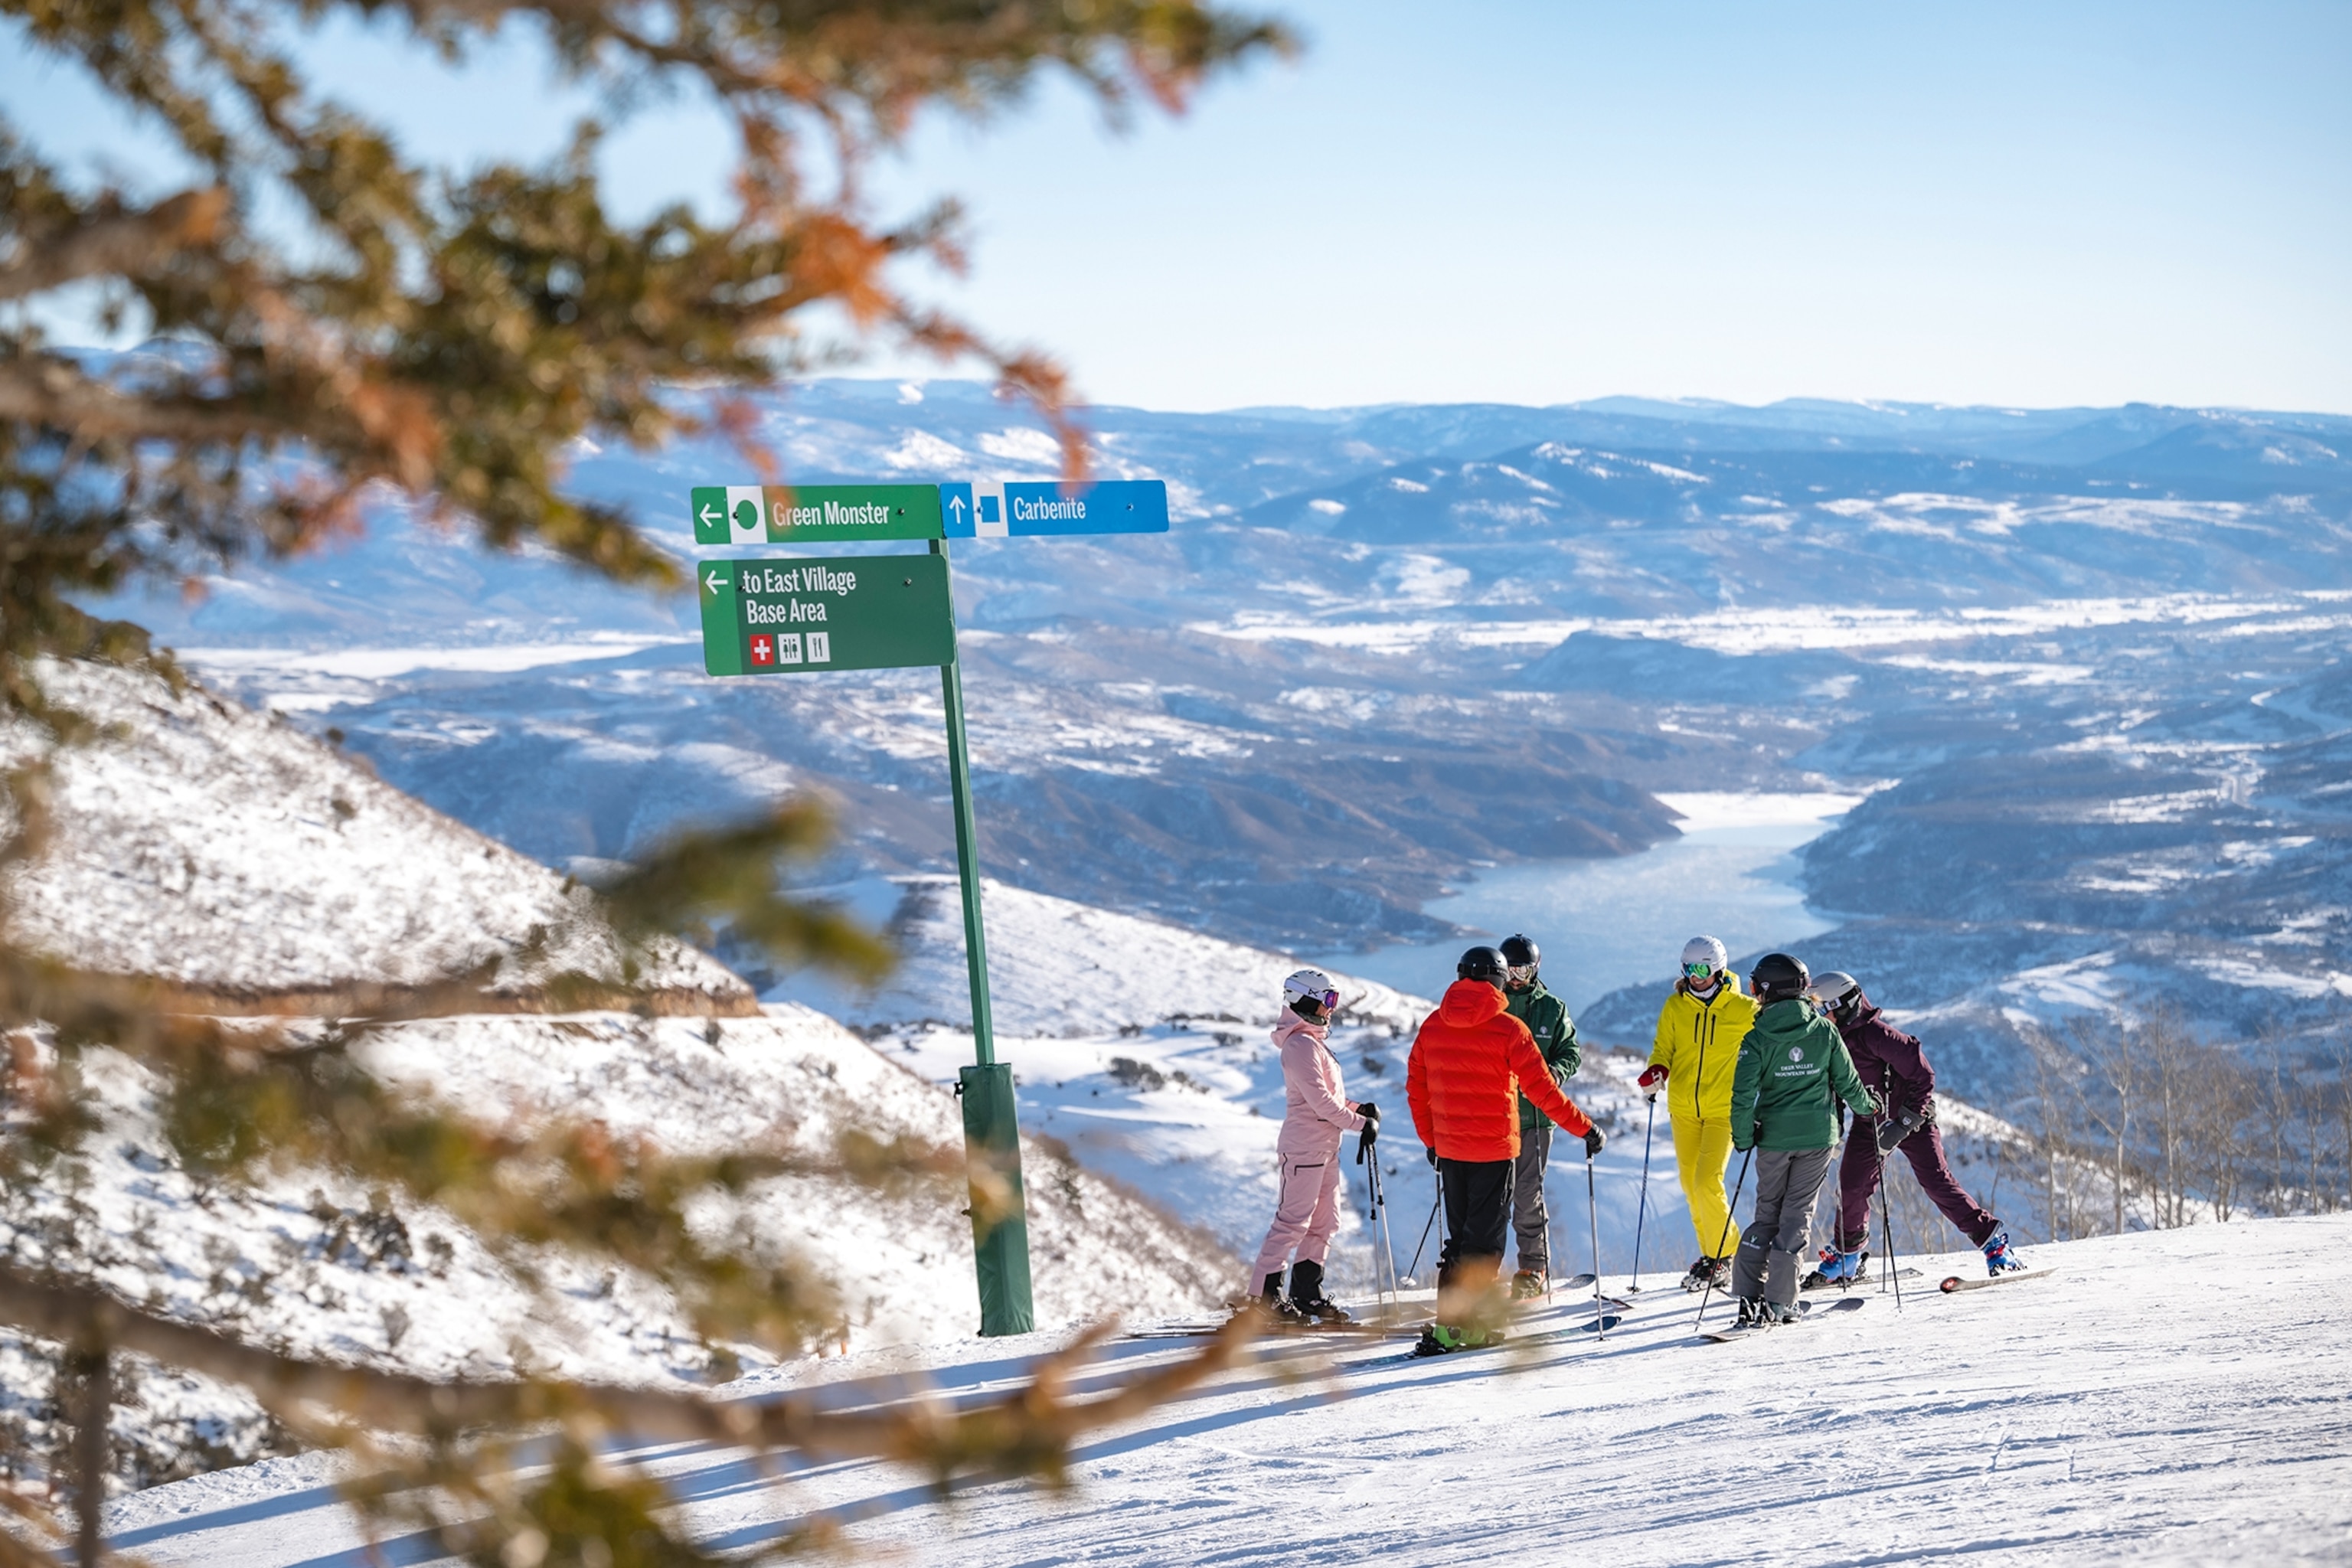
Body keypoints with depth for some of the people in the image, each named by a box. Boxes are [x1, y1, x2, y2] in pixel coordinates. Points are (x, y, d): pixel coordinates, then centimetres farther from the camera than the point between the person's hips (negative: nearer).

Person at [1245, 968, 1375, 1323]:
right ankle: (1263, 1295, -5)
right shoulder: (1301, 1045, -15)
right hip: (1305, 1146, -10)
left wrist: (1359, 1107, 8)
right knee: (1293, 1221, -8)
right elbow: (1319, 1100, -21)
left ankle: (1306, 1294, 17)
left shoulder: (1314, 1042, 18)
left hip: (1324, 1146, 10)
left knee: (1324, 1222, 11)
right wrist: (1359, 1122, -19)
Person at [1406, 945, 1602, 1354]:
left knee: (1463, 1236, 16)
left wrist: (1431, 1141, 20)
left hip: (1449, 1148, 5)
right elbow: (1541, 1090, -14)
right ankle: (1462, 1324, -7)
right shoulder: (1507, 1029, -12)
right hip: (1494, 1148, -5)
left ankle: (1452, 1321, 15)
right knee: (1485, 1239, 0)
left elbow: (1416, 1090, 8)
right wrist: (1586, 1129, -7)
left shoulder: (1432, 1026, 3)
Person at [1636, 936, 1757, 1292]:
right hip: (1683, 1109, 4)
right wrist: (1657, 1072, -13)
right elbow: (1663, 1049, 9)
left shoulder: (1743, 1010, -6)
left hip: (1722, 1110, -4)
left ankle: (1722, 1259, 0)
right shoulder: (1675, 1007, 3)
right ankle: (1712, 1253, 23)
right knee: (1691, 1185, 8)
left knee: (1707, 1183, -14)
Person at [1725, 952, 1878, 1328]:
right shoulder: (1824, 1031, -2)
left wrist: (1743, 1138, -1)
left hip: (1774, 1137, 0)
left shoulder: (1758, 1037, -8)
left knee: (1767, 1212, 13)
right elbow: (1847, 1082, 5)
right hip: (1818, 1135, 0)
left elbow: (1743, 1093, -14)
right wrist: (1867, 1108, 24)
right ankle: (1778, 1303, -1)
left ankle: (1748, 1294, 2)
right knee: (1797, 1214, 5)